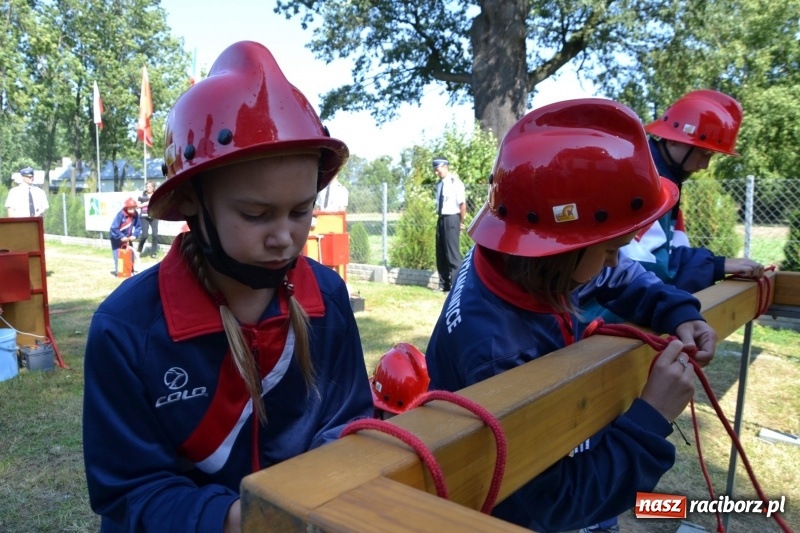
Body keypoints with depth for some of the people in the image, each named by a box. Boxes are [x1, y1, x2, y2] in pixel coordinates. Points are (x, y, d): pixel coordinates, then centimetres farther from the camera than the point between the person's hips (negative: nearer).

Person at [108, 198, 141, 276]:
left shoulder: (136, 215, -14)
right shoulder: (121, 214, -28)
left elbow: (138, 226, -3)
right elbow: (113, 228, -27)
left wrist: (135, 235, -18)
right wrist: (121, 237, -28)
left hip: (128, 237, 5)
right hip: (116, 238, -5)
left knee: (132, 253, 7)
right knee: (118, 255, -4)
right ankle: (118, 271, 7)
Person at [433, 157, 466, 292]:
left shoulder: (455, 183, -11)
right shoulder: (439, 184, 12)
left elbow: (462, 204, -13)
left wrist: (461, 222, -9)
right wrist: (439, 218, 11)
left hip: (451, 219, -8)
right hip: (441, 219, 8)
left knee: (452, 253, -4)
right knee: (441, 253, 11)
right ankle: (444, 284, 20)